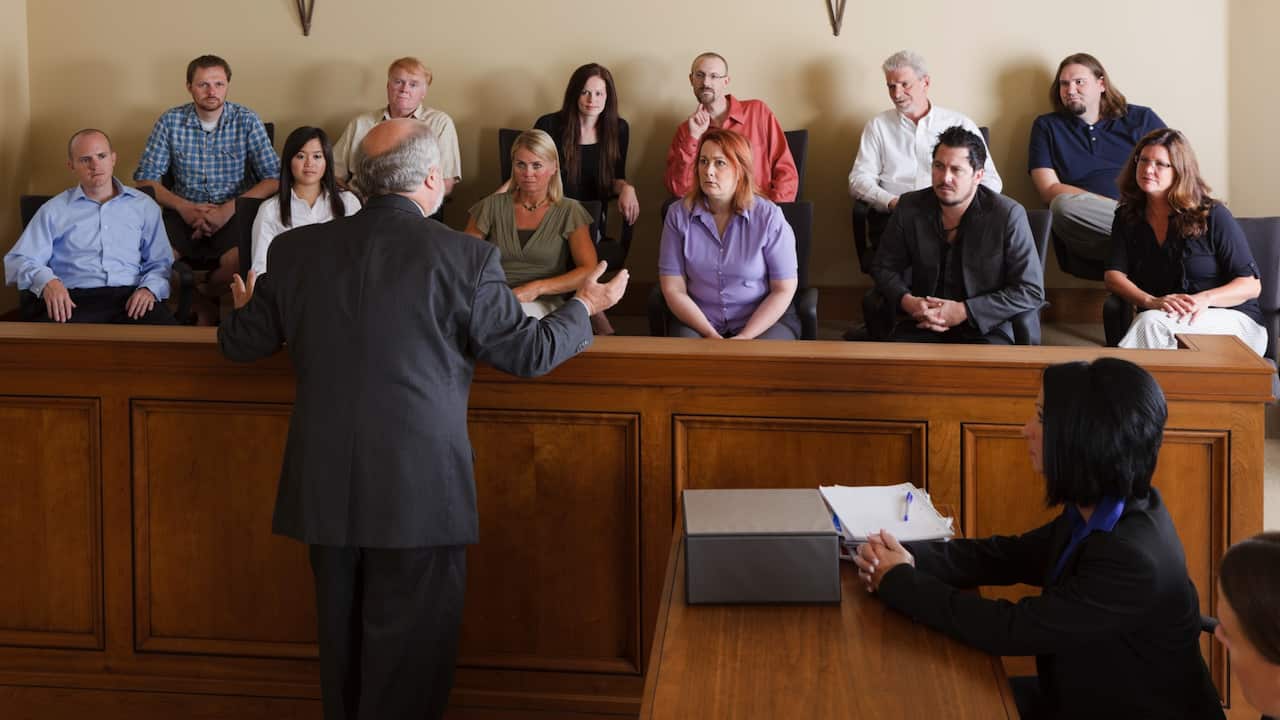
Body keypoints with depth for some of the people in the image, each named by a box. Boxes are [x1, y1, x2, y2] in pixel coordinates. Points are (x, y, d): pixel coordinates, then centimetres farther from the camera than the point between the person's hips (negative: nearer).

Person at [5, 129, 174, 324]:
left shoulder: (144, 206, 20)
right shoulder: (53, 210, 17)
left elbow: (160, 262, 15)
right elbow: (19, 260, 9)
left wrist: (149, 288, -8)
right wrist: (47, 282, -14)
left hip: (130, 298, 1)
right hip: (73, 300, -1)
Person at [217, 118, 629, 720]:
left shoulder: (295, 250, -1)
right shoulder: (465, 258, -12)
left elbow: (240, 344, 10)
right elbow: (529, 353, -3)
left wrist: (246, 307, 34)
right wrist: (584, 307, 16)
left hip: (325, 489, 4)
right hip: (419, 490, -4)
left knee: (342, 641, 19)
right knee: (409, 654, 8)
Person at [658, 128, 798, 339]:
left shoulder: (769, 217, -8)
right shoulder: (678, 214, -3)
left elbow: (783, 290, -5)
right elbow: (673, 289, -3)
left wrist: (744, 338, -15)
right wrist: (711, 335, -14)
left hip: (763, 320, 0)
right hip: (698, 320, 1)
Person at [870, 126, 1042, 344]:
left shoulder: (1008, 215, -8)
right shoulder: (909, 206, 2)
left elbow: (1031, 291, -7)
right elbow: (883, 267, 15)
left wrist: (964, 311, -15)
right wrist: (906, 301, -8)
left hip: (984, 329, -2)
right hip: (922, 324, 2)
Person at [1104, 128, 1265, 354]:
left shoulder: (1212, 215, -1)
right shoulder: (1127, 216, 11)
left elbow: (1251, 285, -2)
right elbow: (1114, 275, -1)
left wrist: (1205, 299, -22)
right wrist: (1151, 301, -21)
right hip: (1161, 320, 3)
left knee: (1152, 323, -34)